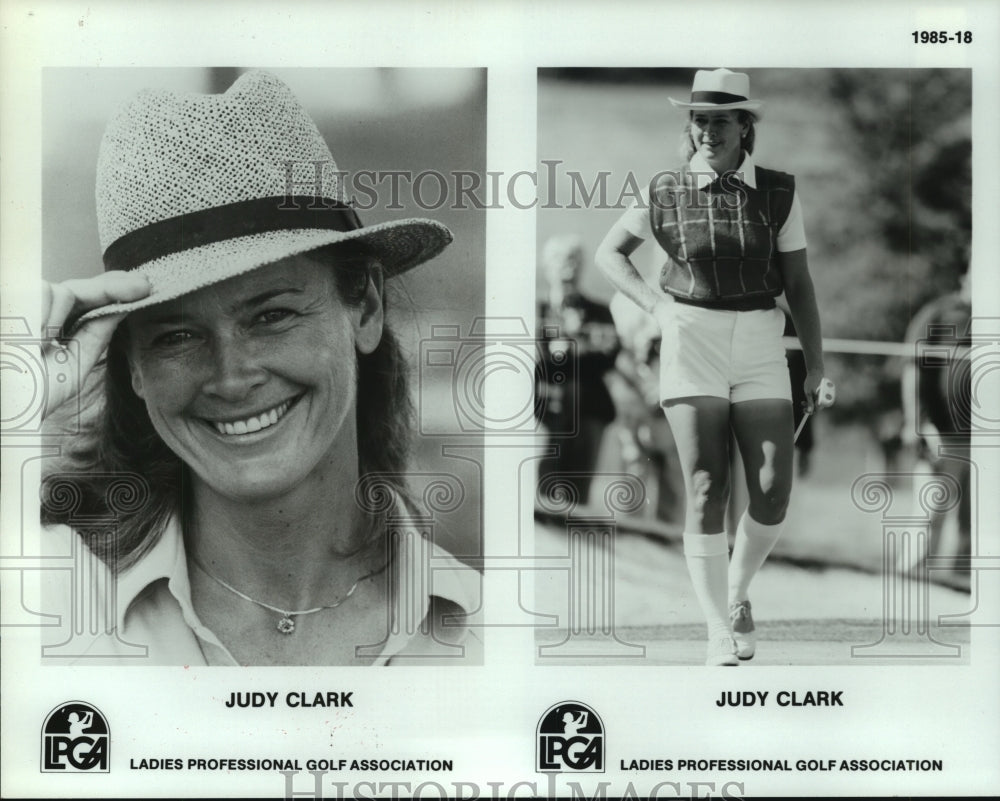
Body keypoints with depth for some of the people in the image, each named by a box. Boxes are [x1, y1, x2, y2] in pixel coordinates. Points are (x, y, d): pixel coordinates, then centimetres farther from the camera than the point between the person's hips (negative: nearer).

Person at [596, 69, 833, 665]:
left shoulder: (778, 193, 3)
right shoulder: (666, 192, 1)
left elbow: (799, 283, 6)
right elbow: (609, 252, 13)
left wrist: (818, 368, 1)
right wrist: (656, 306, -2)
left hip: (761, 346, 2)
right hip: (691, 343, -1)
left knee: (773, 493, -8)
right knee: (707, 491, -11)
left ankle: (737, 590, 21)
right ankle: (721, 635, -4)